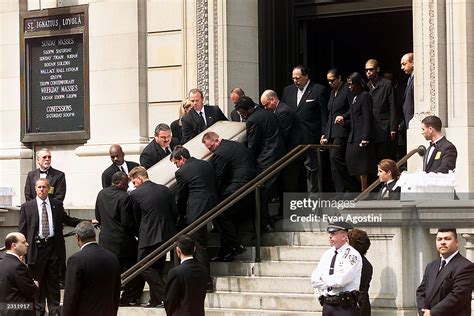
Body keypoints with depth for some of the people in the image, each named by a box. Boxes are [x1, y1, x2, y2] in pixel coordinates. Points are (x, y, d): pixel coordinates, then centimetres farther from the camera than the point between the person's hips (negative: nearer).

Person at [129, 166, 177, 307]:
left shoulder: (135, 194, -8)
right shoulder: (165, 190, 6)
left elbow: (136, 218, 2)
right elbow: (174, 213, 9)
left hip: (149, 237, -6)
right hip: (167, 235, 6)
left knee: (145, 267, 4)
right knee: (157, 268, 17)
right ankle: (155, 300, 21)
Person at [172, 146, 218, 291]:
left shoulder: (181, 172, -8)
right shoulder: (207, 165, 12)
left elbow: (181, 197, 1)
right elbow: (215, 186, 18)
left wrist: (182, 215, 17)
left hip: (196, 211, -7)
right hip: (213, 206, 7)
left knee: (200, 246, 0)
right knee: (202, 244, 18)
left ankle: (207, 282, 2)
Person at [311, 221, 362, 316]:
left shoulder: (352, 255, -8)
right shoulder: (327, 254, 14)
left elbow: (341, 280, -18)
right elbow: (314, 279, 11)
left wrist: (324, 277, -3)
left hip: (344, 307, -7)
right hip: (327, 305, 7)